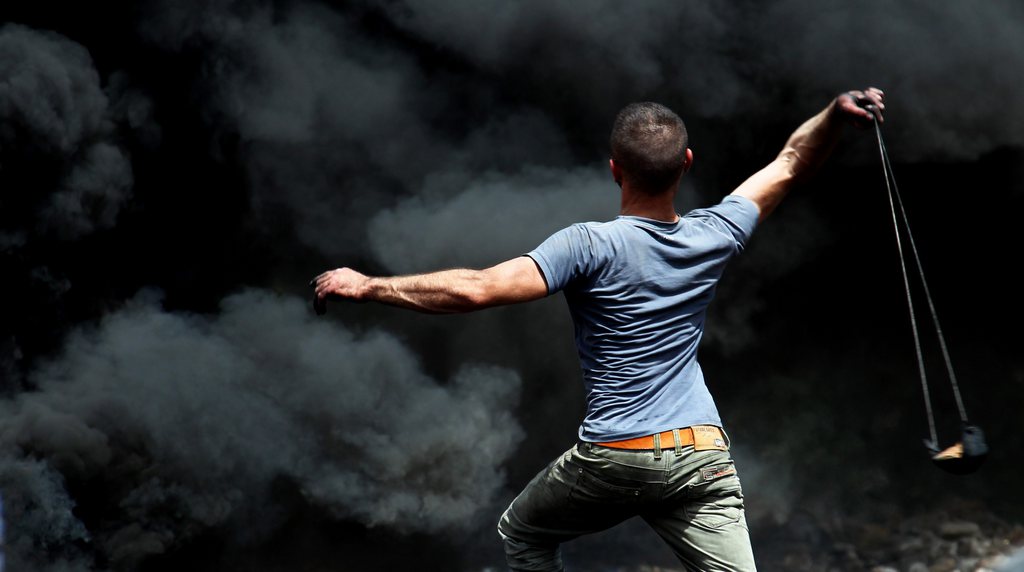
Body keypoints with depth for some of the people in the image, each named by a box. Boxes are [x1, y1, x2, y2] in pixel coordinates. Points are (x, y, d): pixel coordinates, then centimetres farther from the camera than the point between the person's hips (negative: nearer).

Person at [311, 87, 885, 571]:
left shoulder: (591, 247, -14)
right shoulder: (714, 236, -1)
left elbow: (477, 289, -22)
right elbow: (789, 165, 15)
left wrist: (368, 285, -18)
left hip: (612, 460, -3)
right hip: (701, 457, 3)